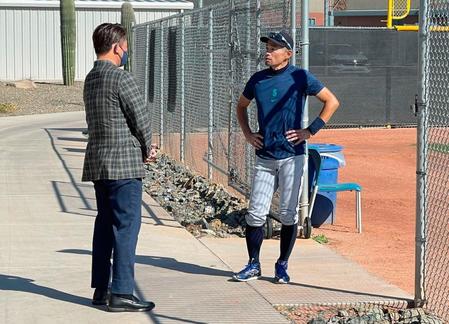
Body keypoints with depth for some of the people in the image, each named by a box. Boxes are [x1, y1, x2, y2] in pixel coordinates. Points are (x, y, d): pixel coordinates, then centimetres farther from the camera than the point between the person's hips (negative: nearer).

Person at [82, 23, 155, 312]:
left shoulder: (91, 79, 13)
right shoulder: (120, 77, -14)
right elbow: (141, 116, -12)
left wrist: (143, 147, 13)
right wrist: (147, 149, 6)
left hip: (98, 161, 9)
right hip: (124, 161, -9)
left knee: (105, 223, 13)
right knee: (127, 224, -6)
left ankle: (101, 289, 17)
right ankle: (121, 293, -8)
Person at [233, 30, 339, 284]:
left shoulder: (299, 77, -5)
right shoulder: (258, 79, 8)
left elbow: (332, 102, -2)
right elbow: (241, 106, 26)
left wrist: (310, 131, -7)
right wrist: (247, 133, 12)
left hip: (292, 156, -4)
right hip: (264, 156, 4)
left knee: (288, 214, 0)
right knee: (256, 213, 1)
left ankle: (283, 266, 12)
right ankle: (253, 265, 12)